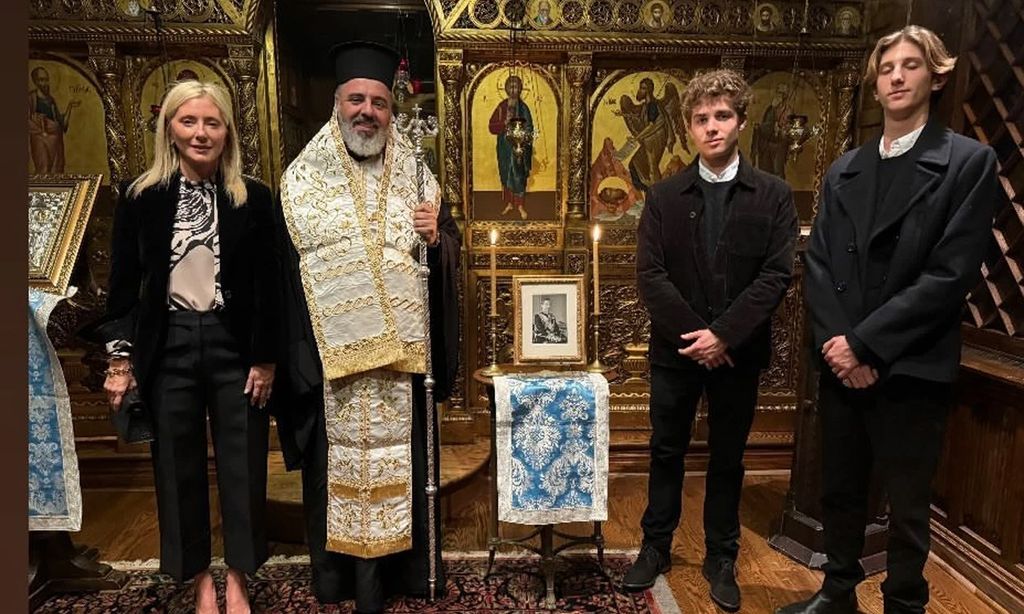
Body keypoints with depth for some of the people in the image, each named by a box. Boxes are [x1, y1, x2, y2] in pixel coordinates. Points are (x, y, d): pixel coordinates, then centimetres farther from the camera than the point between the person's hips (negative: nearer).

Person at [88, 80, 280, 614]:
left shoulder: (253, 198, -1)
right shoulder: (140, 196, 2)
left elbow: (268, 286, -1)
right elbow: (123, 283, 4)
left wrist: (265, 358, -5)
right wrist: (120, 356, -1)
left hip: (234, 344, -1)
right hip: (167, 345, 1)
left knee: (242, 464, 7)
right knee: (178, 467, 10)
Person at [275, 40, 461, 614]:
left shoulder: (415, 175, 9)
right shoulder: (303, 178, 3)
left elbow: (452, 251, 11)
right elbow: (285, 261, -1)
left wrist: (435, 237, -13)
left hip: (402, 352, 2)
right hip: (332, 353, -1)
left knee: (402, 462, 8)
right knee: (340, 464, 5)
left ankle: (403, 568, 25)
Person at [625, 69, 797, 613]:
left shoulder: (773, 195, -1)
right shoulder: (664, 196, 1)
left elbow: (776, 276, -9)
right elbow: (649, 274, -6)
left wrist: (723, 335, -17)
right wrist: (693, 334, -14)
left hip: (738, 353, 0)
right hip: (675, 350, 1)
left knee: (727, 460, 12)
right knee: (666, 452, 13)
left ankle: (721, 558, 29)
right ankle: (656, 547, 30)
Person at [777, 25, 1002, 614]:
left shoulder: (969, 161, -4)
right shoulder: (844, 171, 11)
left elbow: (952, 273, -13)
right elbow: (818, 263, 4)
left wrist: (866, 343, -16)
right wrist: (836, 342, -10)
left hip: (912, 367, -4)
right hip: (842, 361, 5)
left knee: (908, 505, 10)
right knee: (841, 490, 16)